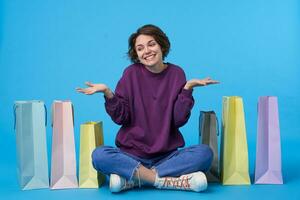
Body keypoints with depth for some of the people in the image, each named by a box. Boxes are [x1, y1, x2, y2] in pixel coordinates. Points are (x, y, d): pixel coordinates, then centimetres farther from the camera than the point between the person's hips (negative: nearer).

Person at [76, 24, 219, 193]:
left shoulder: (176, 73, 1)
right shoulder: (131, 73, 0)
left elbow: (179, 120, -5)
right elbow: (121, 118, -3)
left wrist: (188, 88, -15)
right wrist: (107, 93, -17)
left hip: (167, 155, 1)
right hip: (132, 153, 0)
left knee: (204, 153, -25)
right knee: (99, 155, -28)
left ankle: (131, 178, -22)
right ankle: (172, 181, -24)